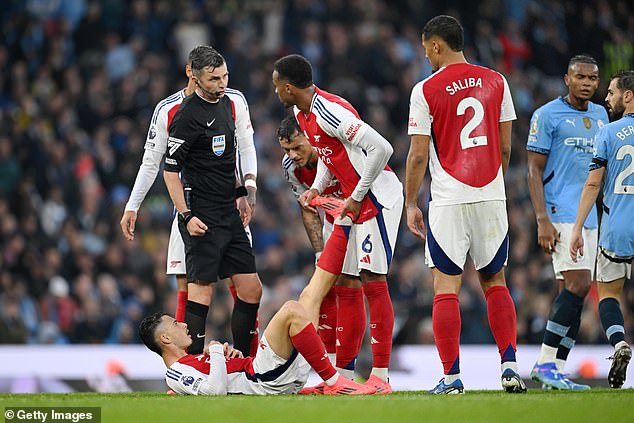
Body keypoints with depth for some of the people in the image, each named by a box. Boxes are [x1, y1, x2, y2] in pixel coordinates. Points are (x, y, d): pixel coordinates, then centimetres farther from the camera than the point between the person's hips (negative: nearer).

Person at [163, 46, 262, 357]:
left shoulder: (228, 105, 12)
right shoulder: (187, 116, -14)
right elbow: (170, 170, -14)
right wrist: (186, 216, -18)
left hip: (230, 214, 8)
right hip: (202, 218, -8)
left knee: (251, 290, 6)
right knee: (201, 290, -9)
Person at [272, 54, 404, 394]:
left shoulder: (329, 111, -22)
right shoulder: (301, 113, 9)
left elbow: (381, 148, -27)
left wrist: (357, 197, -19)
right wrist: (317, 188, 8)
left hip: (377, 197, -10)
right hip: (353, 201, 10)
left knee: (373, 282, -8)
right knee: (321, 281, 4)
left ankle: (381, 375, -3)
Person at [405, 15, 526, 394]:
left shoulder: (426, 90, -5)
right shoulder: (496, 82, 6)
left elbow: (418, 155, -5)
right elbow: (505, 147, 10)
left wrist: (411, 204, 4)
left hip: (449, 201, -4)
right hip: (492, 198, 4)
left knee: (446, 286, 0)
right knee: (495, 281, 14)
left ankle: (452, 376, -4)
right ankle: (510, 366, 4)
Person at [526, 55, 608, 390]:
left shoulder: (599, 115, 17)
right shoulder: (547, 115, -4)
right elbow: (534, 171, -6)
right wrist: (542, 220, -15)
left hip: (589, 215, 7)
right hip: (560, 212, -7)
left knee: (576, 289, 3)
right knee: (578, 284, -18)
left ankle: (552, 368, 5)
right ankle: (546, 363, -15)